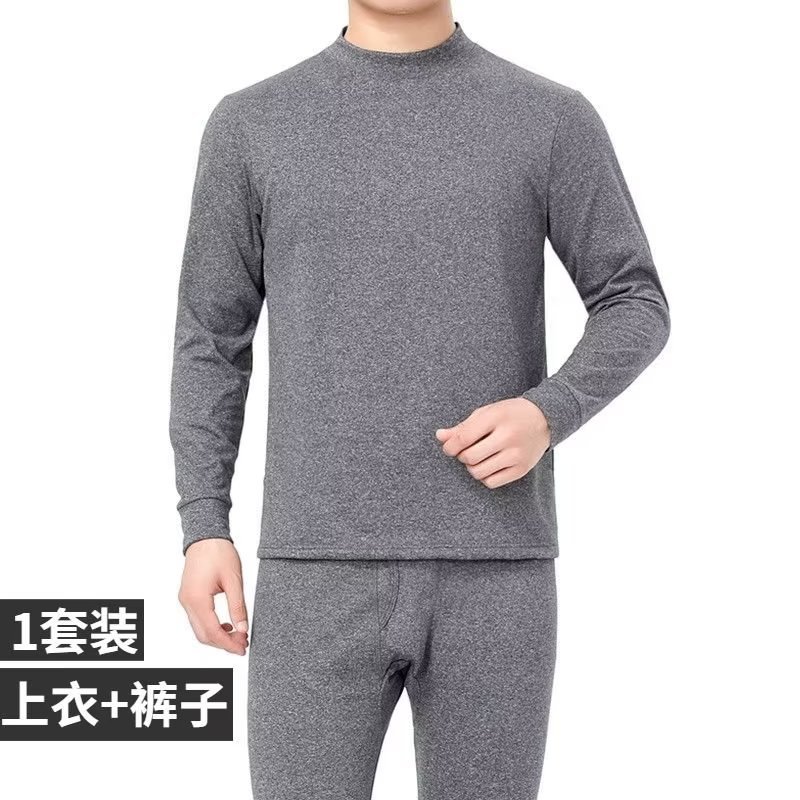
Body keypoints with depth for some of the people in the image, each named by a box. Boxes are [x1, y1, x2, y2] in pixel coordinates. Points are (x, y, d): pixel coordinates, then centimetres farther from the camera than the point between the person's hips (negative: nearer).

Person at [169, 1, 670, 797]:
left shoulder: (553, 118, 4)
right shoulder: (251, 124, 6)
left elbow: (633, 309, 7)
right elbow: (212, 337, 9)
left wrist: (547, 414, -14)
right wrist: (202, 530, 0)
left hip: (491, 568, 0)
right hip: (325, 571, 0)